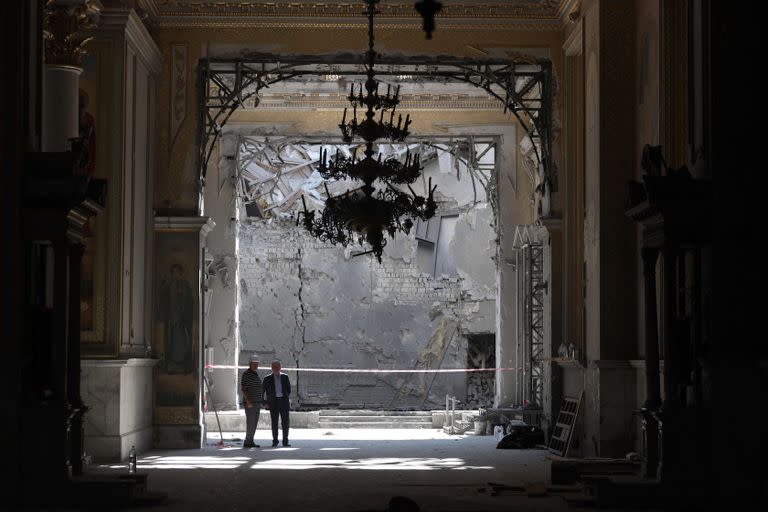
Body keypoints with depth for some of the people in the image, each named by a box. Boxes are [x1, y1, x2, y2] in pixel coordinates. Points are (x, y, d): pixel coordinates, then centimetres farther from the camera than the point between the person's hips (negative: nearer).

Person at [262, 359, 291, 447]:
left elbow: (289, 390, 18)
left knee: (286, 422, -3)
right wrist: (264, 403, 0)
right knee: (274, 423, -1)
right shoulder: (267, 379, 4)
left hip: (284, 401, 1)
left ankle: (285, 441, 4)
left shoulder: (285, 377, 8)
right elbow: (262, 392, 6)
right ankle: (275, 441, 8)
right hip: (273, 403, -1)